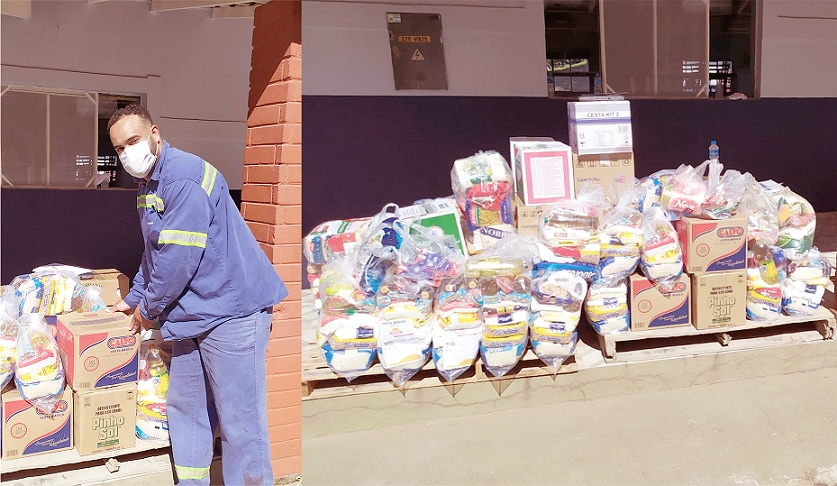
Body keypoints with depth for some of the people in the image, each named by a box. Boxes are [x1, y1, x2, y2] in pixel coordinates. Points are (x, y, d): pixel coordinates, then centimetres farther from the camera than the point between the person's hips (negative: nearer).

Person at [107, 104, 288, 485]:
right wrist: (133, 300, 26)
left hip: (231, 308, -11)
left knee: (239, 421, -5)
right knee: (185, 408, 17)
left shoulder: (184, 176, -17)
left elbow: (179, 256, -20)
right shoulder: (147, 187, 16)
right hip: (191, 313, 11)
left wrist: (149, 308, -8)